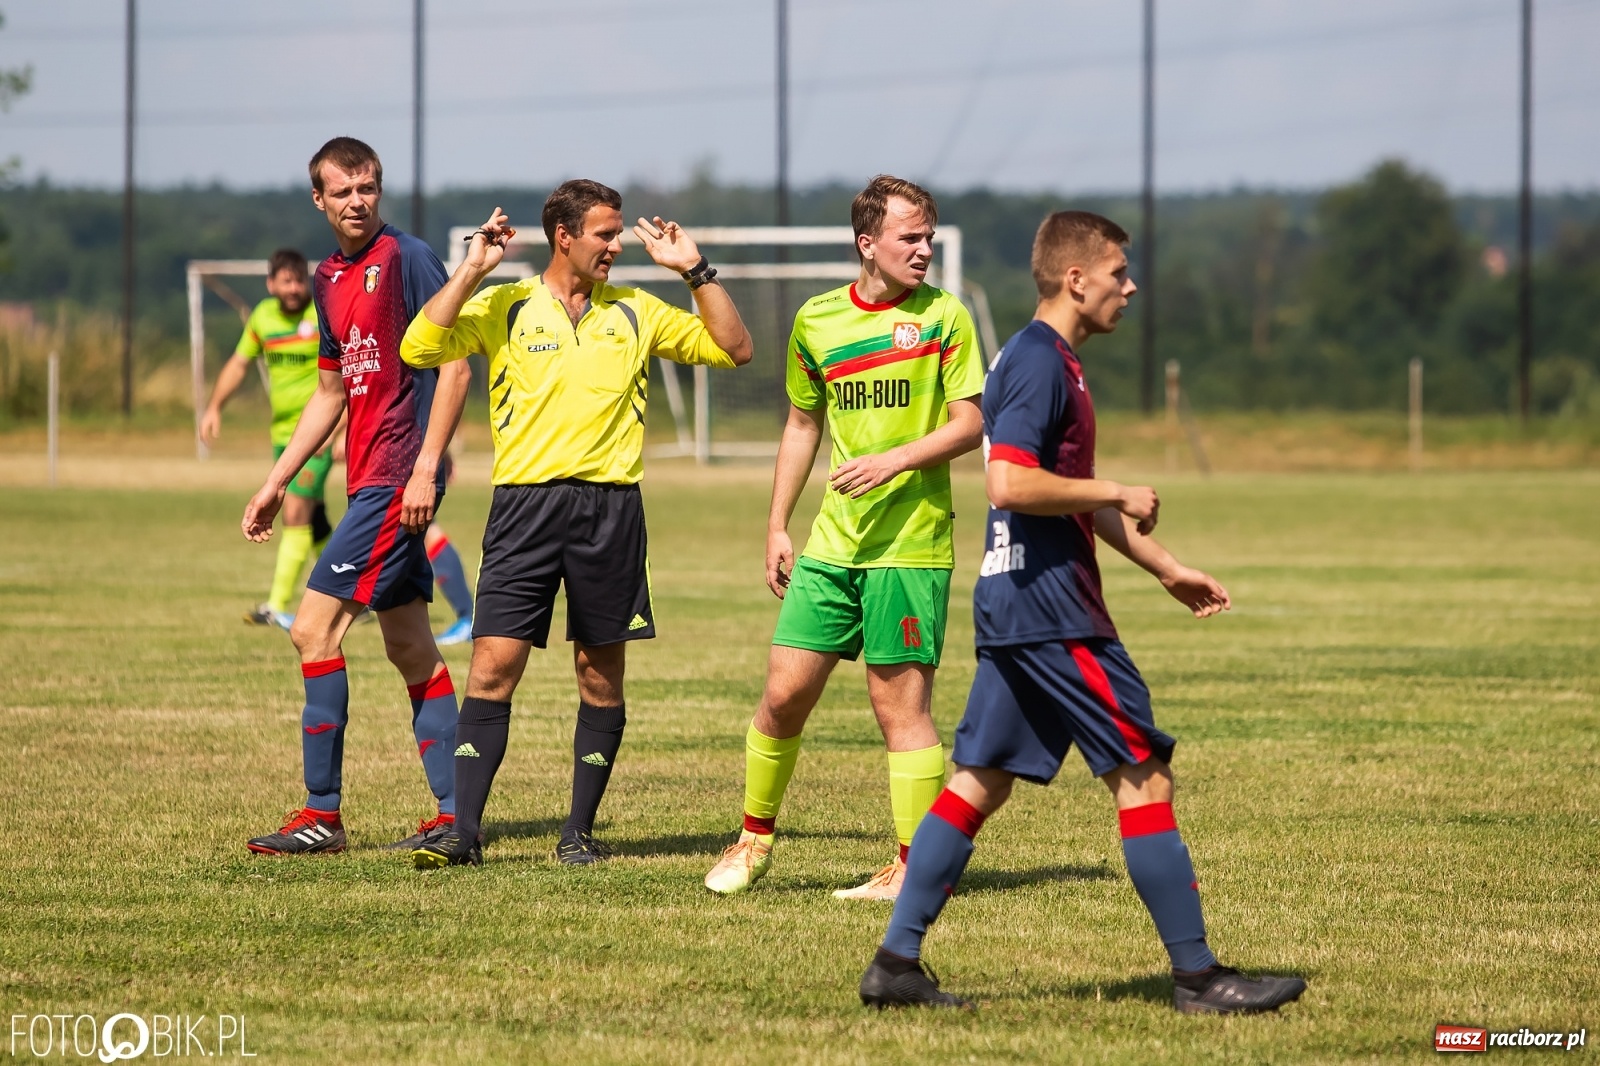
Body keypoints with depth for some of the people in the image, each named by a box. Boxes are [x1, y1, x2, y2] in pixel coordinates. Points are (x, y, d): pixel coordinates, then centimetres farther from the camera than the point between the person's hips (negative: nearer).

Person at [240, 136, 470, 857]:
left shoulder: (405, 258, -9)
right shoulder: (330, 278, 16)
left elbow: (454, 365, -13)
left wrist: (425, 467, -19)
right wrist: (275, 483, 22)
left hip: (398, 478, -9)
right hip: (369, 478, 9)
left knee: (314, 628, -11)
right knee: (410, 649, 9)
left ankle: (322, 815, -8)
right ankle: (454, 814, 11)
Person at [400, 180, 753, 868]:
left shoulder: (635, 313, 12)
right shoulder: (503, 308, 4)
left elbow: (733, 349, 12)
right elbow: (418, 349, -9)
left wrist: (695, 272, 4)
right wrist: (472, 269, -11)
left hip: (610, 504, 2)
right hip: (524, 502, -2)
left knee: (601, 672, 5)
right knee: (494, 664, -9)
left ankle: (580, 830, 14)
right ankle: (463, 830, -8)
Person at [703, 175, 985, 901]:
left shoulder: (943, 316, -2)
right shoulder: (816, 320, 9)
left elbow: (970, 424, -4)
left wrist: (897, 459, -19)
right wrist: (777, 526, 17)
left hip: (910, 543, -4)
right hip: (832, 541, 4)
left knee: (900, 704, -5)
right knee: (784, 692, 3)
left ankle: (915, 868, 3)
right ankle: (754, 840, 21)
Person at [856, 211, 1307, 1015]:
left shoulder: (1045, 359, 19)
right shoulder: (1040, 362, -14)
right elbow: (1010, 484, -25)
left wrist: (1165, 568, 26)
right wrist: (1115, 494, -15)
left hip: (1014, 603, 10)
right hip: (1050, 606, -10)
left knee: (980, 780, 9)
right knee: (1143, 773, -5)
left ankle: (896, 963, 7)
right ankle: (1197, 974, -1)